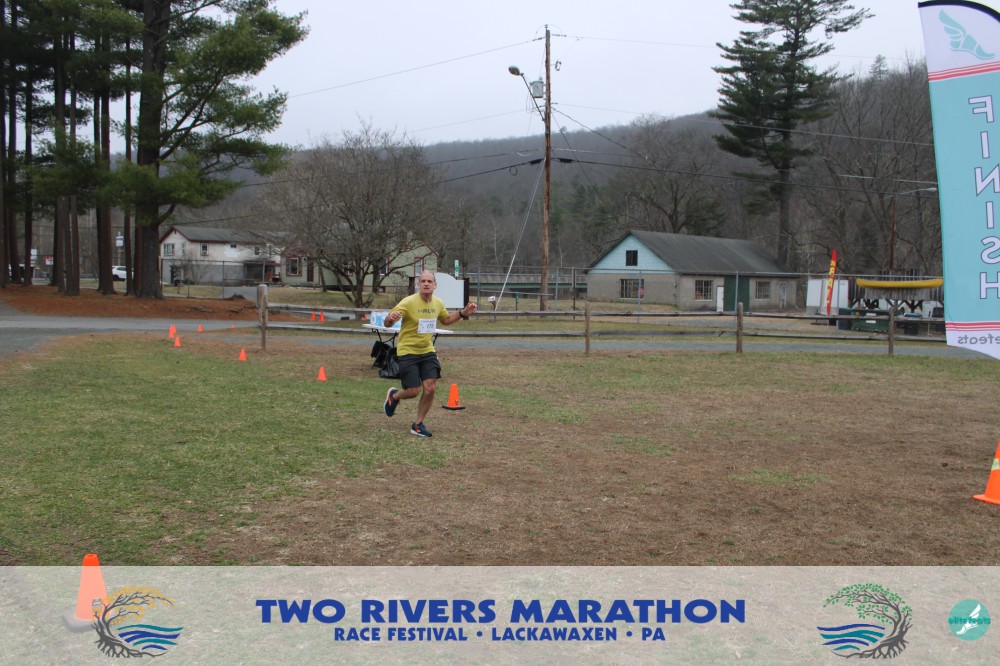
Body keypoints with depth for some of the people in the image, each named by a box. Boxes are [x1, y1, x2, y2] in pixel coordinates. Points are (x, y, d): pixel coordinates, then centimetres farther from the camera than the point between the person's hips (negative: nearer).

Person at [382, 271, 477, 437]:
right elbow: (387, 323, -20)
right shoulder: (408, 302, -18)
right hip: (407, 352, -5)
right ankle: (394, 395, 31)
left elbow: (446, 320, 21)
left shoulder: (438, 303, 0)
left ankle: (418, 425, 14)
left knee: (430, 388, -6)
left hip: (427, 351, 5)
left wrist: (463, 313, 6)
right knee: (414, 391, -6)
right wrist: (390, 318, -44)